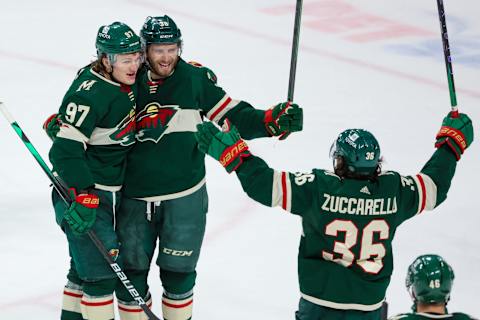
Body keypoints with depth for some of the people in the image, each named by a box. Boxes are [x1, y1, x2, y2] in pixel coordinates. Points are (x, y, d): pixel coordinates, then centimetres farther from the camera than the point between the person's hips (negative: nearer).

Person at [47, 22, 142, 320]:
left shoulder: (127, 83, 2)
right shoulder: (89, 93, -24)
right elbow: (66, 149, -28)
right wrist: (83, 197, -32)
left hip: (111, 188, 9)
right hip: (80, 190, -9)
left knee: (85, 263, 20)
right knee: (101, 267, -8)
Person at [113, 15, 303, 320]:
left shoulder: (195, 78, -6)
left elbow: (232, 117, -4)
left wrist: (272, 120, -17)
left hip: (184, 198, -1)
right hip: (134, 199, 1)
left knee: (178, 272, 11)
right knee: (131, 272, 11)